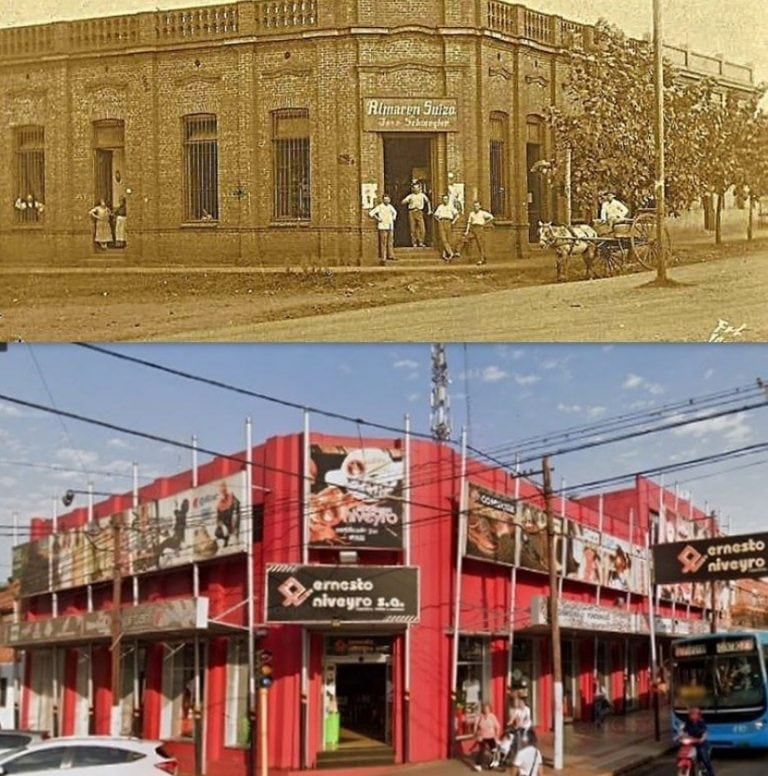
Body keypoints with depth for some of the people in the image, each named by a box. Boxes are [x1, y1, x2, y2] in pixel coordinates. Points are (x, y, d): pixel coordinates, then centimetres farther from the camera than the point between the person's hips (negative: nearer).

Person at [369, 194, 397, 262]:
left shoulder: (390, 206, 14)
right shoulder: (379, 207, -6)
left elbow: (395, 212, 35)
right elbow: (371, 213, -13)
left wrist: (393, 218, 19)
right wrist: (377, 218, -13)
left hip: (390, 227, 6)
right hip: (383, 227, -6)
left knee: (390, 242, 6)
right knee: (383, 242, -8)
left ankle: (390, 256, 11)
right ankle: (383, 257, -7)